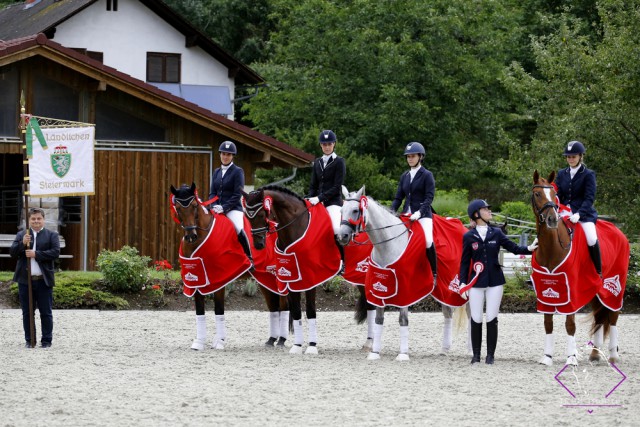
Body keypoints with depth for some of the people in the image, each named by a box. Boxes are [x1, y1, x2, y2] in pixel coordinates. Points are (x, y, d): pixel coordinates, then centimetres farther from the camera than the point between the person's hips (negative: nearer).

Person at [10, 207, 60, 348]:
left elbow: (55, 252, -8)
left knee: (46, 312, 1)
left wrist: (36, 254, -16)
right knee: (27, 313, 6)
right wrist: (22, 243, -16)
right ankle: (29, 340, 14)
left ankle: (46, 340, 8)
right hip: (25, 280, 2)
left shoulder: (51, 235, 5)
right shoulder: (21, 235, 11)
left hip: (43, 281, -2)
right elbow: (12, 252, 2)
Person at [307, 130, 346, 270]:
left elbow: (337, 186, -9)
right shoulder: (317, 162, 16)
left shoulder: (339, 162, -2)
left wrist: (320, 198, -17)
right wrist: (310, 199, -1)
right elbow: (313, 185, 17)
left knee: (337, 230, -28)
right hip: (318, 201, 7)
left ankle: (344, 262, -18)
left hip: (334, 201, -7)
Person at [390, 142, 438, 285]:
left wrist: (419, 212, -23)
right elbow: (398, 197, 15)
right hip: (406, 214, 6)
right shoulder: (404, 176, 17)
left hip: (423, 214, -6)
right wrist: (392, 212, -3)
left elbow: (429, 198, -9)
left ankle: (434, 273, -15)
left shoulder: (427, 175, 0)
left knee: (428, 241, -28)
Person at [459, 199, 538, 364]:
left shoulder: (496, 233, 5)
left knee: (492, 319, 1)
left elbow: (513, 248, 4)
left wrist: (529, 248, -14)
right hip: (476, 283, -1)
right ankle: (476, 354, 13)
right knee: (476, 319, 3)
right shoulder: (468, 237, 1)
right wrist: (462, 283, -4)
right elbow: (465, 262, 2)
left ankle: (490, 355, 8)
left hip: (494, 282, 1)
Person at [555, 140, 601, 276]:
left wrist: (579, 214, -24)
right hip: (565, 213, 5)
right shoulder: (562, 174, 13)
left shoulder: (588, 175, -1)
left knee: (592, 240, -28)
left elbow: (589, 198, -9)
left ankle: (599, 274, -18)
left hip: (584, 213, -5)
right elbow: (557, 195, 12)